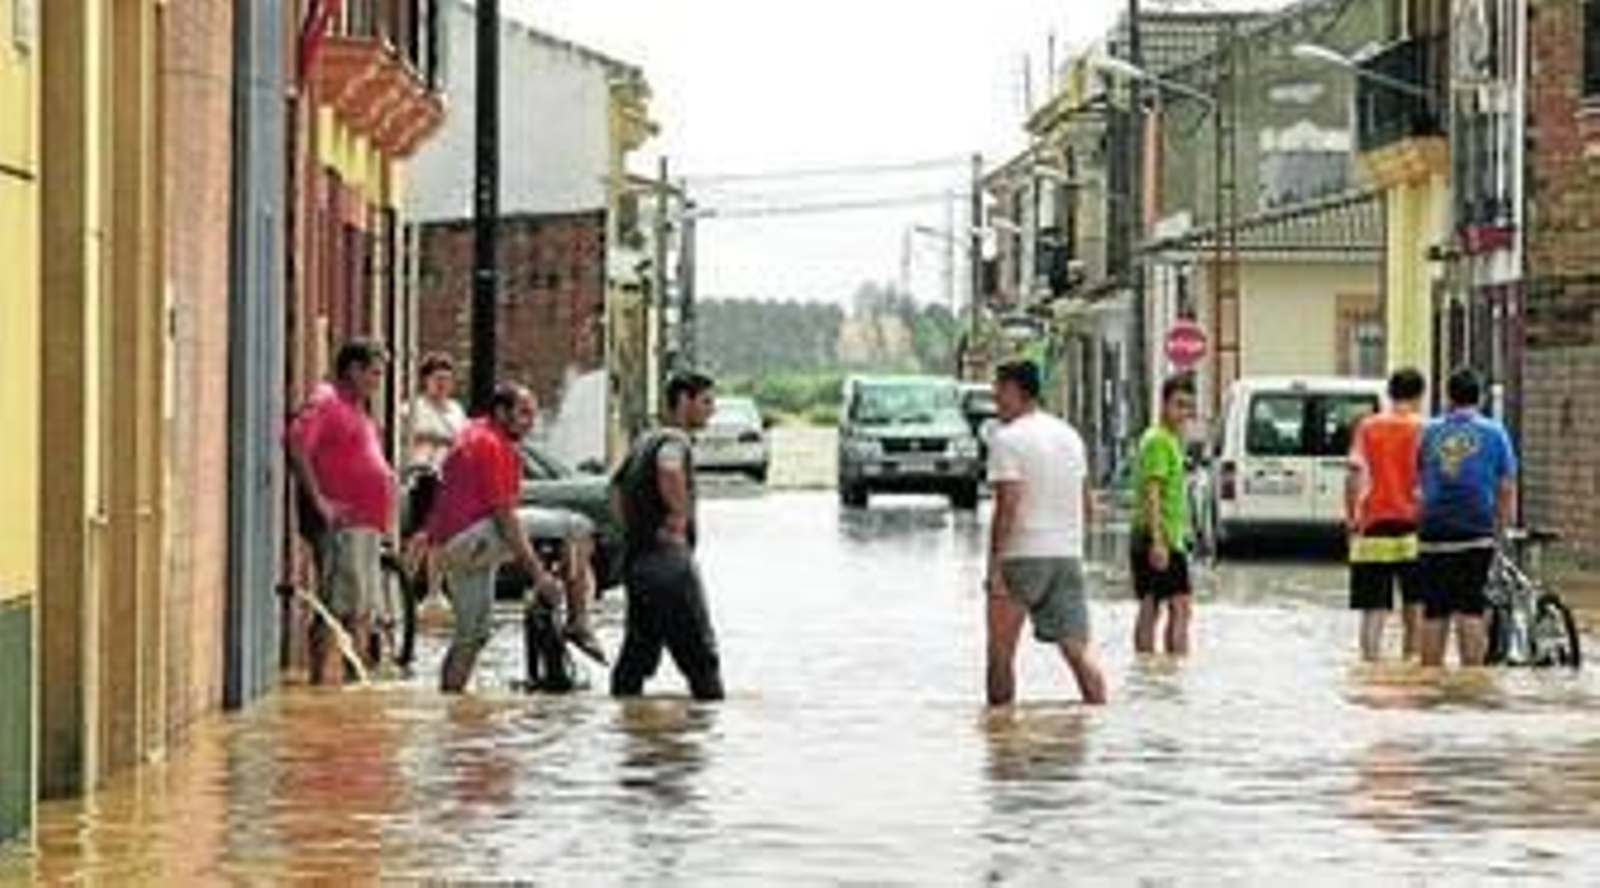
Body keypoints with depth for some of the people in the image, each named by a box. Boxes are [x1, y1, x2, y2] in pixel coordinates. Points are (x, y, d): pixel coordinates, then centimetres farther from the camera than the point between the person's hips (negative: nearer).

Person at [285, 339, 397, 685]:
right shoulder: (326, 402, -9)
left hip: (367, 523, 10)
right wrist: (319, 501, -22)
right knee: (339, 605, -13)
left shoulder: (356, 409, 22)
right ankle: (321, 676, -13)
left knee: (363, 608, 11)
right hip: (342, 523, -10)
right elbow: (296, 445, -22)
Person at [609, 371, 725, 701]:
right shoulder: (675, 440, -11)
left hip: (636, 559, 9)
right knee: (699, 653, -5)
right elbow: (669, 470, -35)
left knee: (638, 652, 11)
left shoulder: (645, 441, 19)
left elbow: (617, 488, 30)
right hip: (667, 555, -9)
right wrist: (680, 517, -23)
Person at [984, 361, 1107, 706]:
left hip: (1022, 556, -6)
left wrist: (994, 567, -17)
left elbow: (1007, 506, -17)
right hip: (1068, 554, 6)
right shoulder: (1070, 435, 14)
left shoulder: (1007, 439, -9)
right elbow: (1085, 504, 18)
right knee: (1078, 649, 2)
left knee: (1001, 651, 6)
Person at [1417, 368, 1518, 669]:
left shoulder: (1429, 432, 8)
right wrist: (1500, 530, 10)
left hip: (1433, 534, 2)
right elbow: (1507, 490, 1)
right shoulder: (1493, 433, 2)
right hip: (1476, 534, -2)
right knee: (1471, 611, -2)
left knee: (1433, 613, 7)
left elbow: (1418, 483, 12)